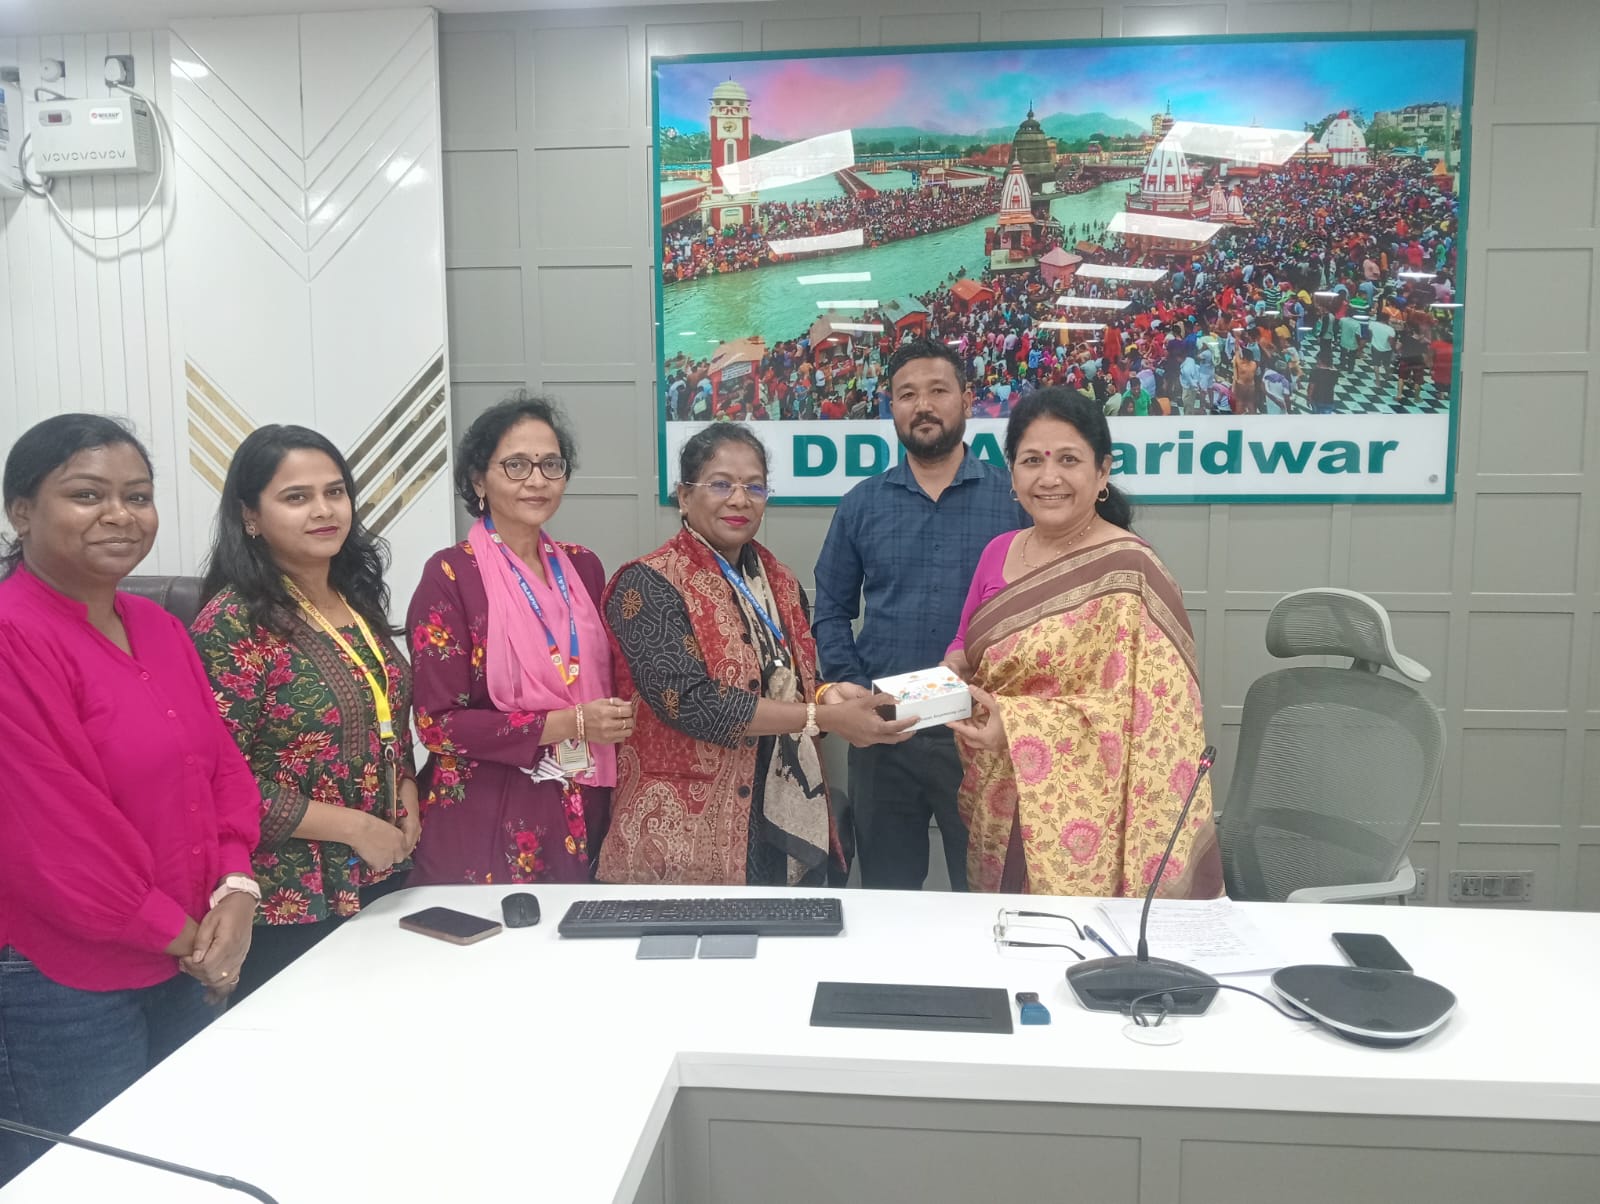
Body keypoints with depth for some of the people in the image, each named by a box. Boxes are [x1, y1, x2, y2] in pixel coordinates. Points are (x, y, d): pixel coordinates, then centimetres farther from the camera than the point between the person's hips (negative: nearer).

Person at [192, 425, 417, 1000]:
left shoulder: (359, 601, 5)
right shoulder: (233, 623, -16)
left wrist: (408, 799, 0)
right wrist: (353, 827, -18)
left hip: (383, 882, 7)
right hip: (291, 906, -7)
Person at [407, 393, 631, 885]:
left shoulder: (583, 567, 6)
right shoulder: (451, 575, -10)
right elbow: (438, 724, -14)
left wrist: (614, 722, -2)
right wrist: (567, 724, -18)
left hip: (580, 820, 5)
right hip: (484, 826, -5)